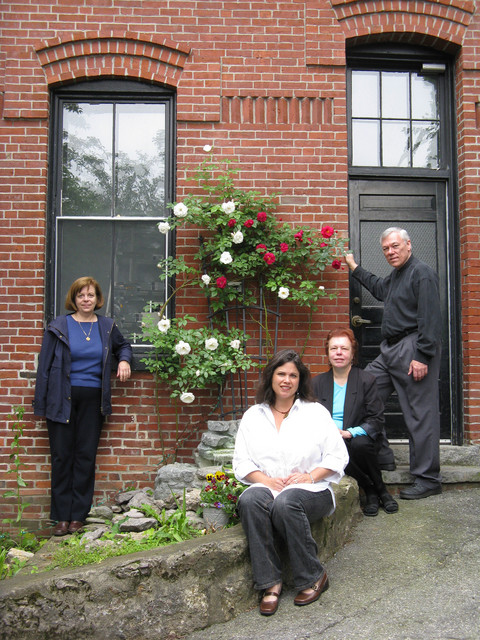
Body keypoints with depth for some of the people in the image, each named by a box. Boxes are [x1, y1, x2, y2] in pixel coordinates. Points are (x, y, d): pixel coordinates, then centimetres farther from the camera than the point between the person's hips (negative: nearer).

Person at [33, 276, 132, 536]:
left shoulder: (107, 327, 7)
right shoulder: (59, 326, 0)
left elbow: (123, 345, 26)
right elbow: (45, 365, 0)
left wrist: (124, 360, 2)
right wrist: (41, 403, -4)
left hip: (93, 399, 2)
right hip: (62, 398, -2)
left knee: (86, 456, 5)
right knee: (61, 456, 3)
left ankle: (78, 515, 16)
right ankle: (62, 517, 14)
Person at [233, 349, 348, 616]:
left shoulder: (316, 412, 8)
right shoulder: (253, 416, 13)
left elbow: (338, 456, 4)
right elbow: (242, 462, 8)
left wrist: (311, 476, -12)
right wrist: (265, 479, -10)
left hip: (311, 490, -2)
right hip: (267, 486, 2)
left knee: (285, 503, -35)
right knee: (250, 499, -32)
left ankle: (313, 577, -12)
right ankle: (270, 583, -22)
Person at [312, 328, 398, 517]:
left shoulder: (366, 380, 4)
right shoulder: (317, 383, 12)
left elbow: (377, 420, -2)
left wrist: (351, 432, -18)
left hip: (356, 440, -1)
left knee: (360, 443, -36)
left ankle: (379, 489, -8)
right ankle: (371, 491, -11)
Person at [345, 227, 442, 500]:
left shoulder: (422, 273, -10)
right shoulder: (396, 276, 19)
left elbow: (430, 319, -18)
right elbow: (379, 288, 44)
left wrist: (422, 357, -23)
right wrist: (354, 267, 45)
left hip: (412, 350, -10)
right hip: (390, 350, 10)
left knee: (420, 414, -5)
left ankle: (428, 480, 5)